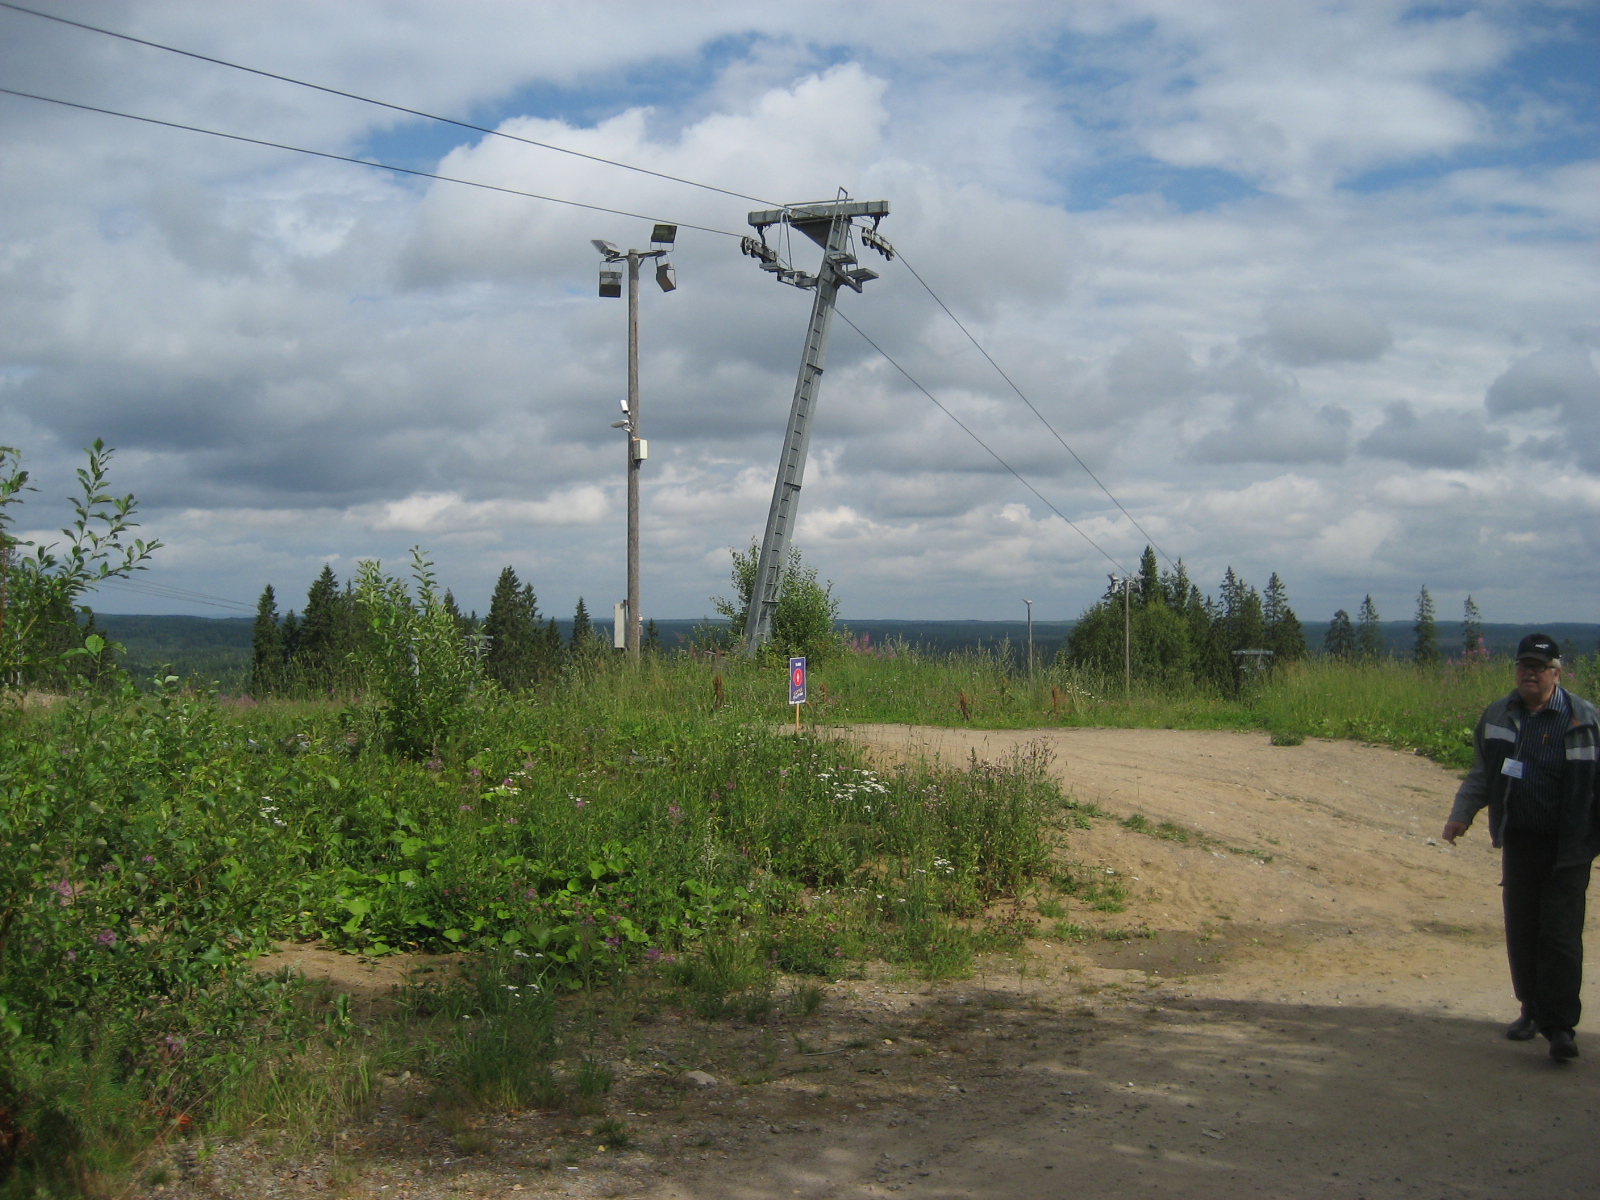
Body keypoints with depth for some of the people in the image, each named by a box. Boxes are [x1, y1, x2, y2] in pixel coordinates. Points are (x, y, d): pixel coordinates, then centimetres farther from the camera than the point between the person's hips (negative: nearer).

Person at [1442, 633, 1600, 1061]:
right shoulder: (1497, 716, 8)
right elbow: (1481, 775, 16)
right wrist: (1461, 814, 4)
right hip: (1519, 841, 4)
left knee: (1560, 936, -7)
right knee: (1520, 930, 9)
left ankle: (1559, 1026, -3)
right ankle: (1532, 1010, 25)